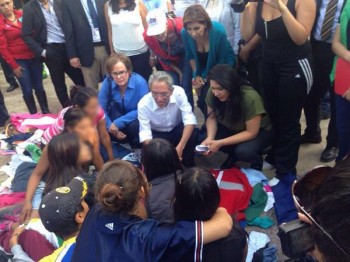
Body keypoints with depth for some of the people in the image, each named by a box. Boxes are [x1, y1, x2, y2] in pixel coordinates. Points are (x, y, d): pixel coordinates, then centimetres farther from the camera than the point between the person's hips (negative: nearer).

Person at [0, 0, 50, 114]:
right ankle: (34, 115, 15)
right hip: (19, 60, -3)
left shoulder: (22, 14, 2)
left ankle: (46, 112, 22)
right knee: (27, 90, 2)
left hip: (33, 56, 3)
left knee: (39, 87, 10)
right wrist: (13, 66, -7)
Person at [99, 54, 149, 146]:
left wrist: (118, 123, -28)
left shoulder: (139, 82, -25)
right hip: (118, 116, 4)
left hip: (137, 118, -3)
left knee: (134, 126, -36)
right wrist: (110, 126, -24)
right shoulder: (107, 82, -16)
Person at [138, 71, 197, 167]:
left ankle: (188, 167, -7)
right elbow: (145, 135, -28)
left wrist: (180, 147, -43)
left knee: (192, 135, -31)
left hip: (178, 129, 1)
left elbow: (190, 120, -29)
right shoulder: (143, 104, -27)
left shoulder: (179, 92, -26)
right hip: (157, 135, -1)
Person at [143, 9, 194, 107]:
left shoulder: (179, 25, -37)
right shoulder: (147, 36, -29)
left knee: (186, 87, -10)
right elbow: (161, 57, -10)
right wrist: (178, 71, -6)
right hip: (170, 61, 2)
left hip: (184, 55, -2)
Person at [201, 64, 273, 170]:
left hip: (259, 131, -5)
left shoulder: (250, 98, -36)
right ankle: (233, 155, 8)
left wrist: (221, 143, -34)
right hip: (232, 127, 5)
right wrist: (209, 138, -29)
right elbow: (211, 118, -9)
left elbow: (251, 133, -28)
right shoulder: (212, 93, -24)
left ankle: (257, 163, 3)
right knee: (203, 137, -20)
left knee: (243, 151, -33)